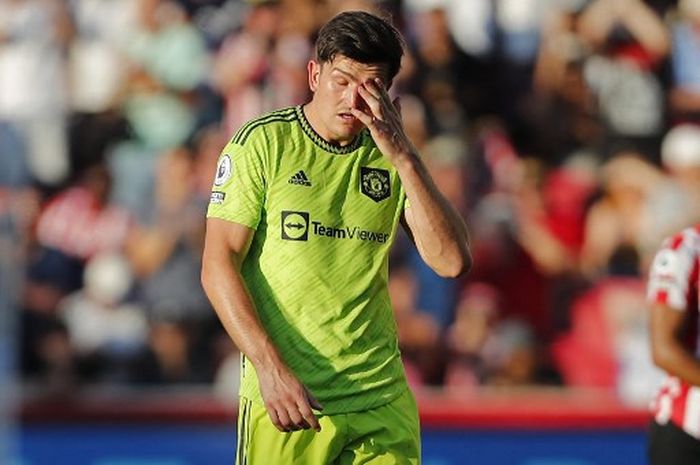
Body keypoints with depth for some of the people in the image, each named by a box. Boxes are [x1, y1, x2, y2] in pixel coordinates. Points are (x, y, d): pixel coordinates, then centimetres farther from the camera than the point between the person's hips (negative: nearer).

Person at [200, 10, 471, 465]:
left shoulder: (391, 157, 8)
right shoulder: (261, 143, -2)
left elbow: (452, 261, -2)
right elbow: (218, 266, -7)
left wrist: (403, 156, -11)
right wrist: (270, 368, -17)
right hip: (284, 395, -3)